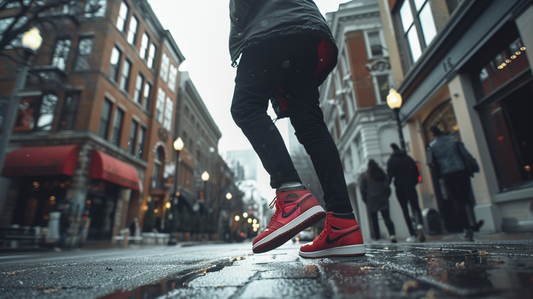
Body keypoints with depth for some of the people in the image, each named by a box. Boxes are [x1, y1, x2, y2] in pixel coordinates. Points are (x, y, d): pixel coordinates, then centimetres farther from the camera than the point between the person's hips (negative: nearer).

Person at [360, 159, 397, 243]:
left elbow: (362, 189, -2)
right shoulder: (382, 173, 5)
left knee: (374, 220, 10)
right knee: (387, 218, -2)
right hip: (383, 199, 2)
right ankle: (392, 235, -18)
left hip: (371, 201, -1)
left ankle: (377, 236, 13)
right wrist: (386, 196, 14)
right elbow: (387, 186, 2)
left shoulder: (365, 176, -2)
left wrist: (365, 199, 10)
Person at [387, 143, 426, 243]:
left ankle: (413, 235, 3)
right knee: (416, 207, 10)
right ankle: (420, 225, -19)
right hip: (410, 186, 2)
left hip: (400, 187, -2)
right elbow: (416, 172, 7)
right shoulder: (408, 158, 9)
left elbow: (390, 175, -10)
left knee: (405, 210, 4)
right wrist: (413, 182, 17)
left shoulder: (391, 161, -1)